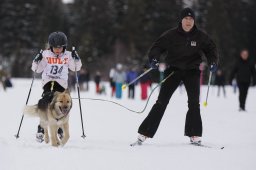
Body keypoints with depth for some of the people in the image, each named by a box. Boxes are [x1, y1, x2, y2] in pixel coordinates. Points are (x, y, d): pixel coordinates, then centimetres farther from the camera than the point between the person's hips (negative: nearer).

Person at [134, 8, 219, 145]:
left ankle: (194, 136, -1)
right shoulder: (171, 35, -7)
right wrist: (154, 58, -24)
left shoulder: (200, 36, -1)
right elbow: (158, 46, -5)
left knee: (194, 102, -10)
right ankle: (144, 133, -5)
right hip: (173, 70, -1)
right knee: (161, 102, -7)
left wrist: (213, 62, -9)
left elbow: (211, 49, 9)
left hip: (192, 71, 2)